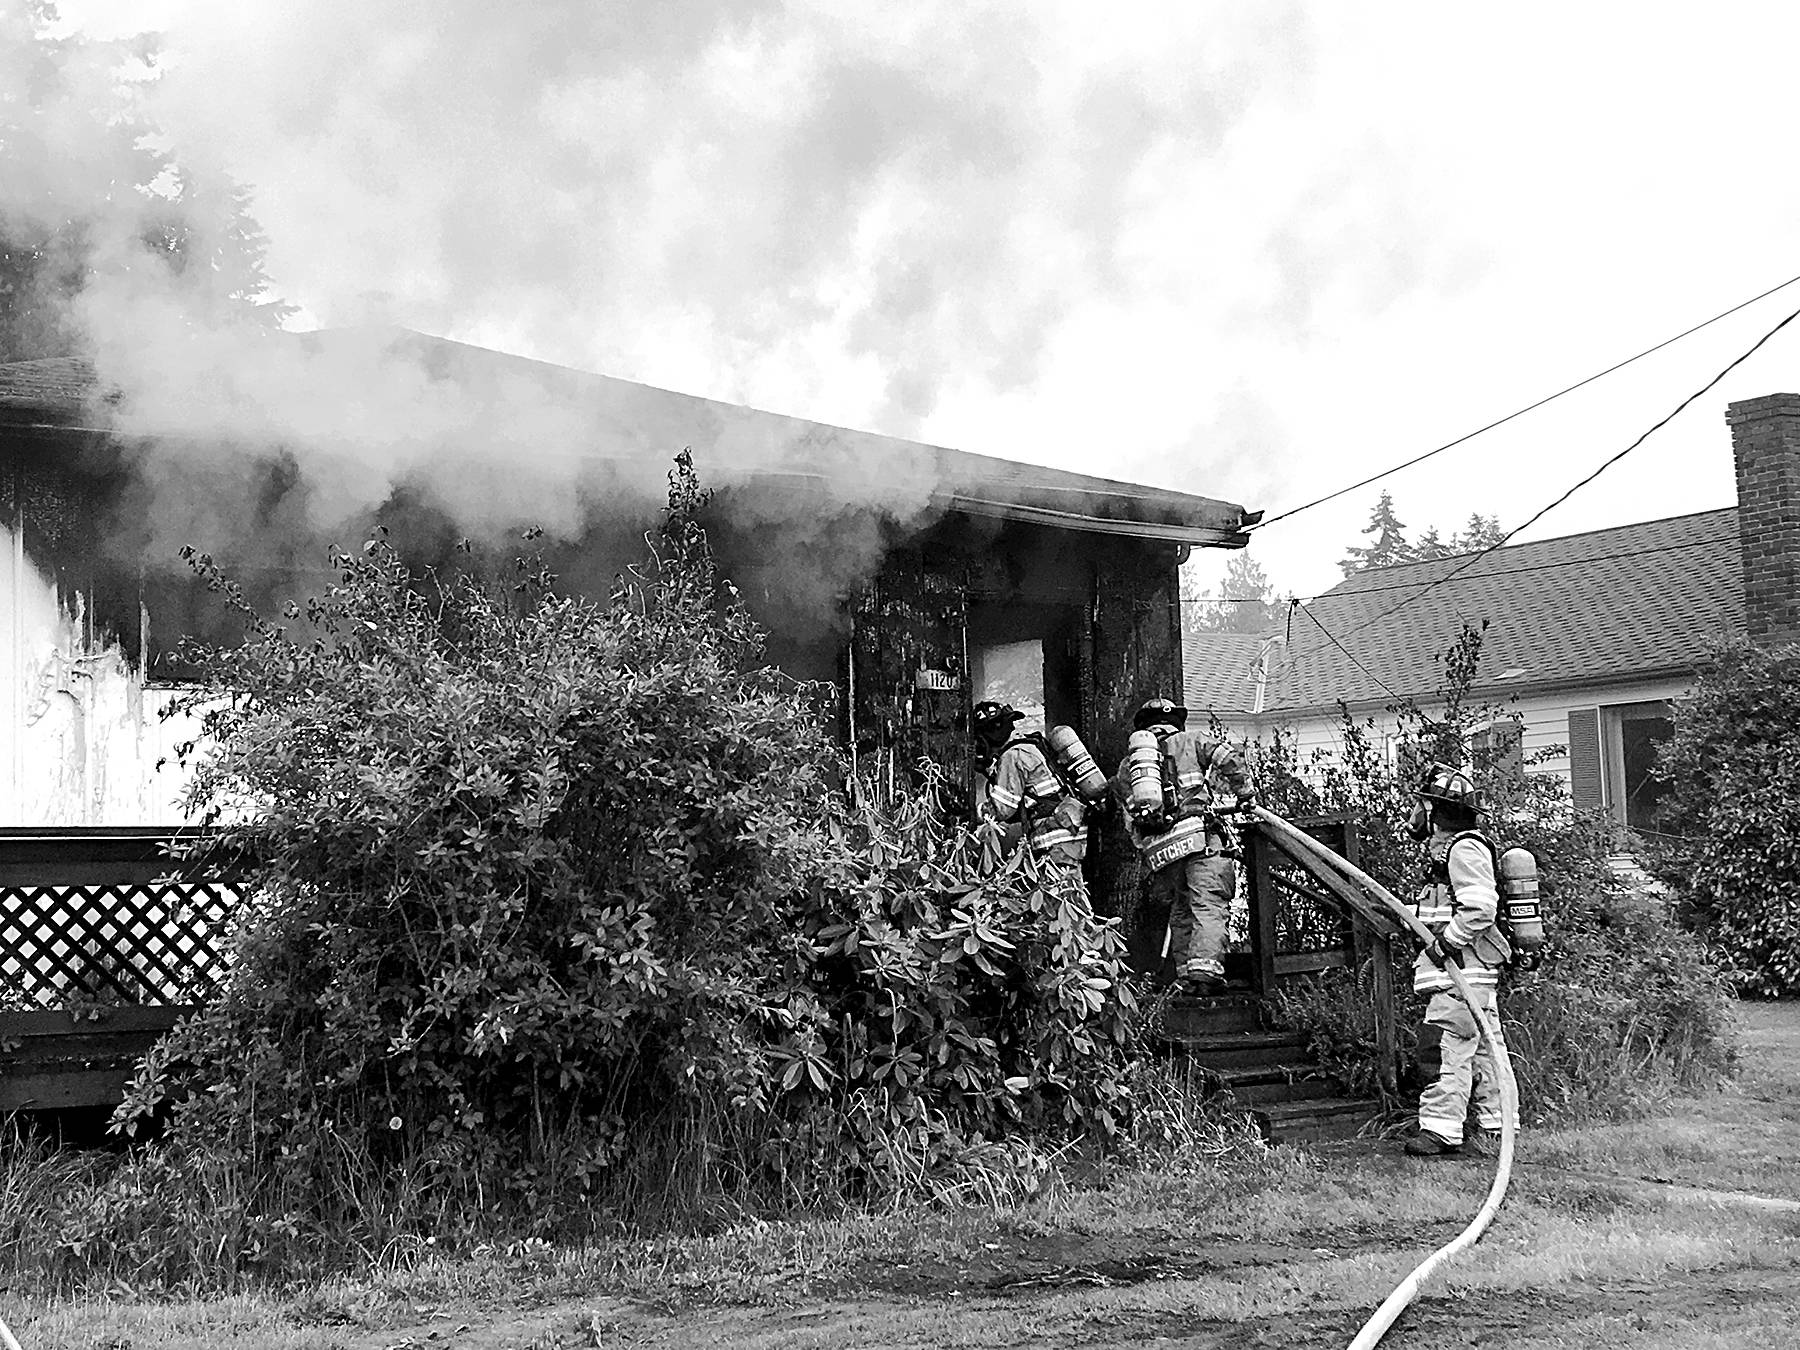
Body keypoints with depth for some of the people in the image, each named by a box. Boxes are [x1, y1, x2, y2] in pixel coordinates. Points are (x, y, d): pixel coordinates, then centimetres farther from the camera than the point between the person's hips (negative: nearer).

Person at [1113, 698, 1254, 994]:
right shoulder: (1188, 741, 12)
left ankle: (1185, 977, 7)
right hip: (1201, 835, -4)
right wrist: (1245, 795, 14)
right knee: (1210, 907, -10)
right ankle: (1205, 967, -26)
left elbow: (1131, 822, 24)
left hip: (1158, 849, 4)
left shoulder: (1126, 767, 23)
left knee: (1181, 912, 14)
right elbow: (1229, 761, 2)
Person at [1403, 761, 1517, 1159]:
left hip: (1462, 971, -11)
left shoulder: (1464, 849, -13)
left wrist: (1444, 942, -20)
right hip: (1474, 973, 11)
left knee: (1444, 1048, -12)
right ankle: (1493, 1130, 17)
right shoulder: (1448, 849, 20)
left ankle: (1441, 1129, -14)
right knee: (1482, 1050, 12)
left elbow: (1480, 908, -23)